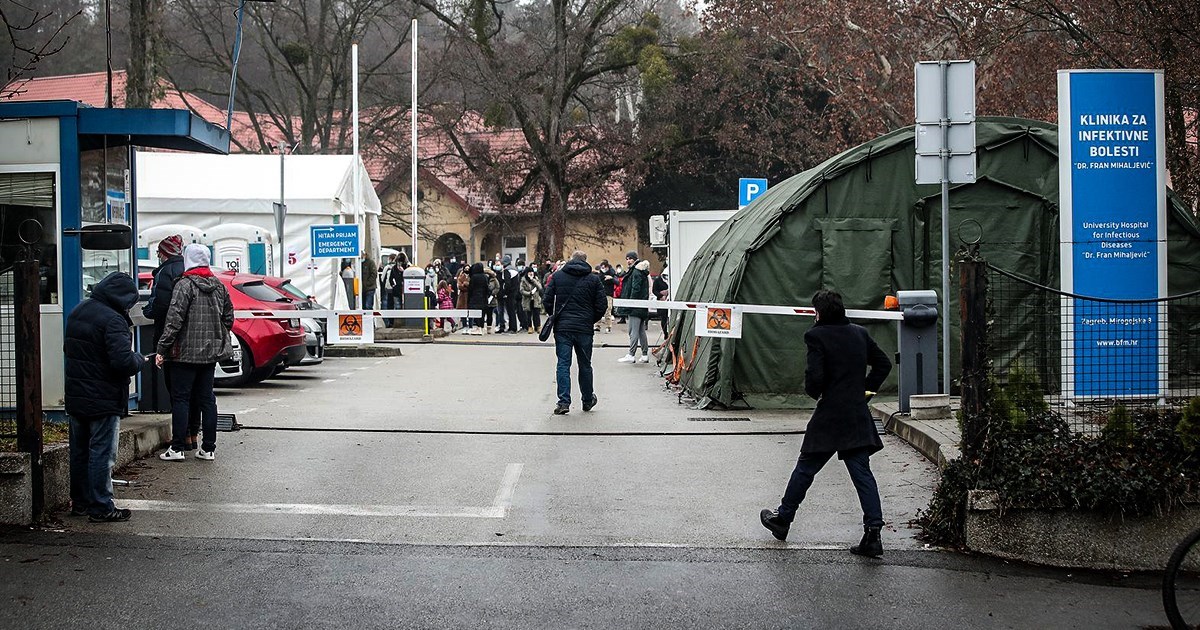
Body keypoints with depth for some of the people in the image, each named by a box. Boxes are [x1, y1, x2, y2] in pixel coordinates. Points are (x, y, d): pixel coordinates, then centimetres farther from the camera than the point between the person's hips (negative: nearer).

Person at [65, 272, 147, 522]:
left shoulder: (78, 311, 8)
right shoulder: (113, 320, -21)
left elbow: (67, 348, 18)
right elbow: (123, 361, -27)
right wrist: (140, 360, -8)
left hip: (75, 396, 8)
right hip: (103, 400, -8)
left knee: (79, 451, 16)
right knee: (102, 453, -1)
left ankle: (80, 502, 26)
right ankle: (101, 508, 3)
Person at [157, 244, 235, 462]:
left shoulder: (185, 285, -12)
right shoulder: (219, 286, 8)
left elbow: (174, 319, -17)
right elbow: (229, 318, 13)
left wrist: (162, 348, -14)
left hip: (186, 352, -6)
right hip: (211, 352, 6)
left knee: (180, 398, 0)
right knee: (207, 399, 10)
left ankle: (177, 448, -1)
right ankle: (208, 448, 10)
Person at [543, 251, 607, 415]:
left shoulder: (557, 276, 4)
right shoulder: (594, 279, 2)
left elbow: (548, 299, 1)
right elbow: (601, 305, 0)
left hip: (562, 327, 0)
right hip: (584, 328, 0)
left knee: (563, 364, 1)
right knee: (585, 365, 12)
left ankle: (564, 401, -8)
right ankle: (587, 400, 23)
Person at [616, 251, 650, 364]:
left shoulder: (636, 272, -12)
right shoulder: (642, 272, 19)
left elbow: (635, 289, -18)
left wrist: (630, 303, -18)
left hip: (636, 307, -10)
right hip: (642, 308, 10)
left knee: (633, 331, -8)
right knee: (641, 331, 12)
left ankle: (631, 355, -8)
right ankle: (645, 355, 14)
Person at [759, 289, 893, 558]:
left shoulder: (817, 336, -11)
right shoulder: (859, 333, 8)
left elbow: (814, 377, -18)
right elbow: (883, 363, 17)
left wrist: (815, 393, 2)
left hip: (829, 416, -5)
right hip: (858, 415, 5)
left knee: (805, 469, 10)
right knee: (862, 473, 2)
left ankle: (782, 518, 24)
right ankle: (873, 533, -6)